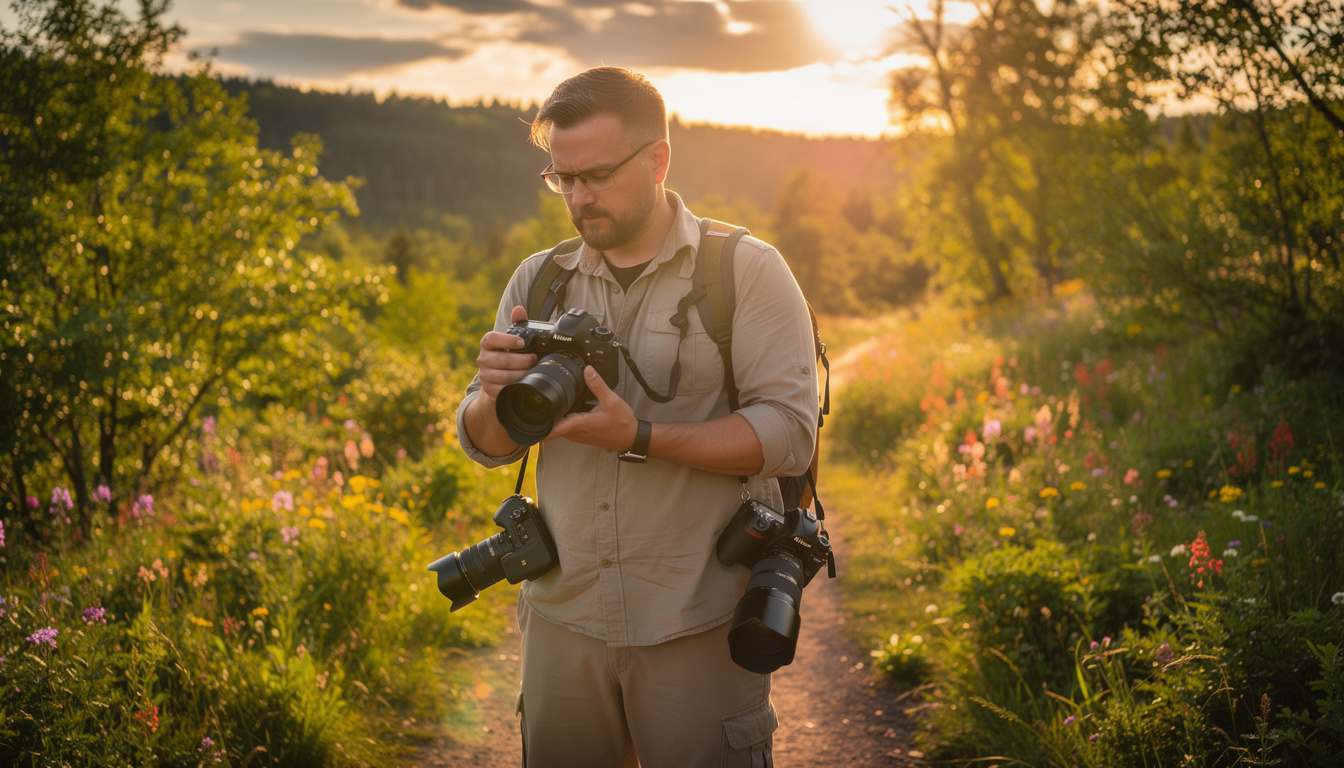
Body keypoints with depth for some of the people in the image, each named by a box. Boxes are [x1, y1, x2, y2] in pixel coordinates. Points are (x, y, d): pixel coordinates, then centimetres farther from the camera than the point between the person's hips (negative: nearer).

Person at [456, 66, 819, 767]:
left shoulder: (747, 270, -4)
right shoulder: (538, 280, 8)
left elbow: (788, 433, -13)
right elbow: (485, 446, 10)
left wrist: (639, 437, -24)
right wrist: (497, 393, -14)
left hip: (699, 624, -3)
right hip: (562, 620, 4)